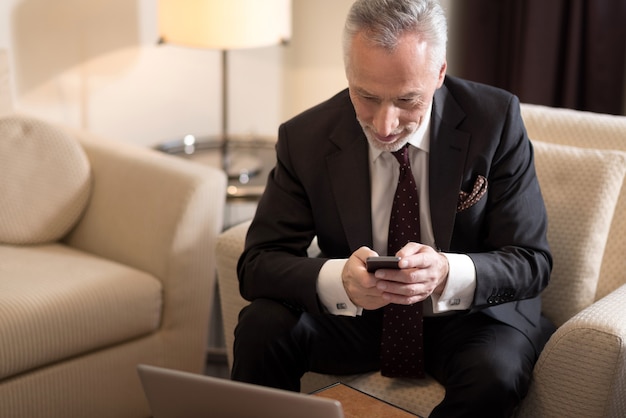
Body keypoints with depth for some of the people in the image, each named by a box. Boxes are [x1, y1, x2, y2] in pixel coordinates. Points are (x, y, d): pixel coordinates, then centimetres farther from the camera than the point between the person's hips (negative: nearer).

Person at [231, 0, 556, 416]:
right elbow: (258, 262, -13)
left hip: (468, 315, -1)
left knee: (495, 373, -32)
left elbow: (532, 262, -15)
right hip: (355, 315, 1)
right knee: (262, 327, -24)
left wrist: (448, 274, -37)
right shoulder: (305, 137, -12)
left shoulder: (496, 120, -15)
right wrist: (339, 279, -35)